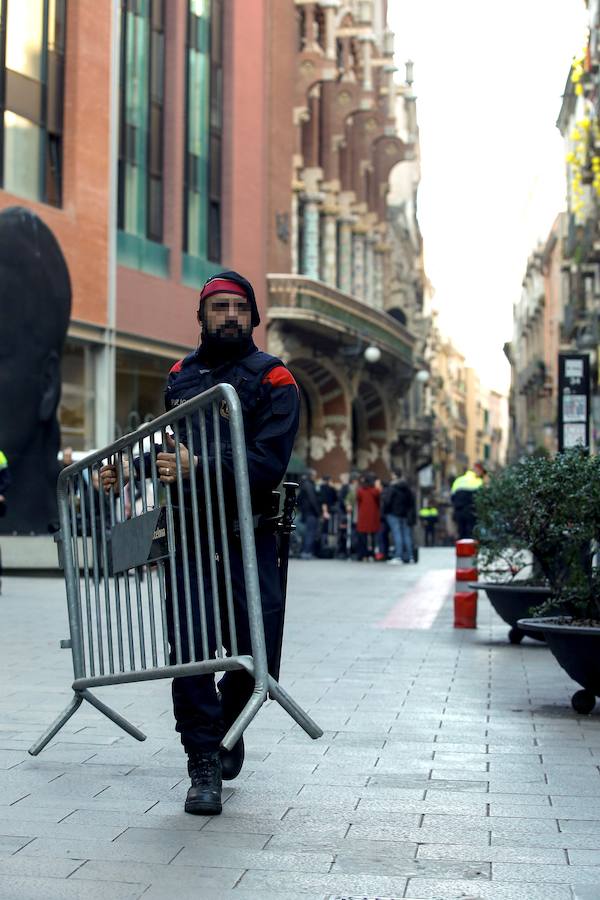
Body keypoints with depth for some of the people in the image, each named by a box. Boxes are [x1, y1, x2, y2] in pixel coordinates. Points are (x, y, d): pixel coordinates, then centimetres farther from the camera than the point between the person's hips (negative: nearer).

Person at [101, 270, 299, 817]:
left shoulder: (274, 380, 0)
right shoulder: (181, 376, 15)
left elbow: (267, 463, -14)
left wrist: (199, 467, -24)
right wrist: (125, 472, 12)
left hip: (249, 535, -2)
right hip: (191, 531, 3)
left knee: (258, 651, 1)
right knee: (190, 647, -7)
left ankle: (228, 723, 32)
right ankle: (204, 762, 5)